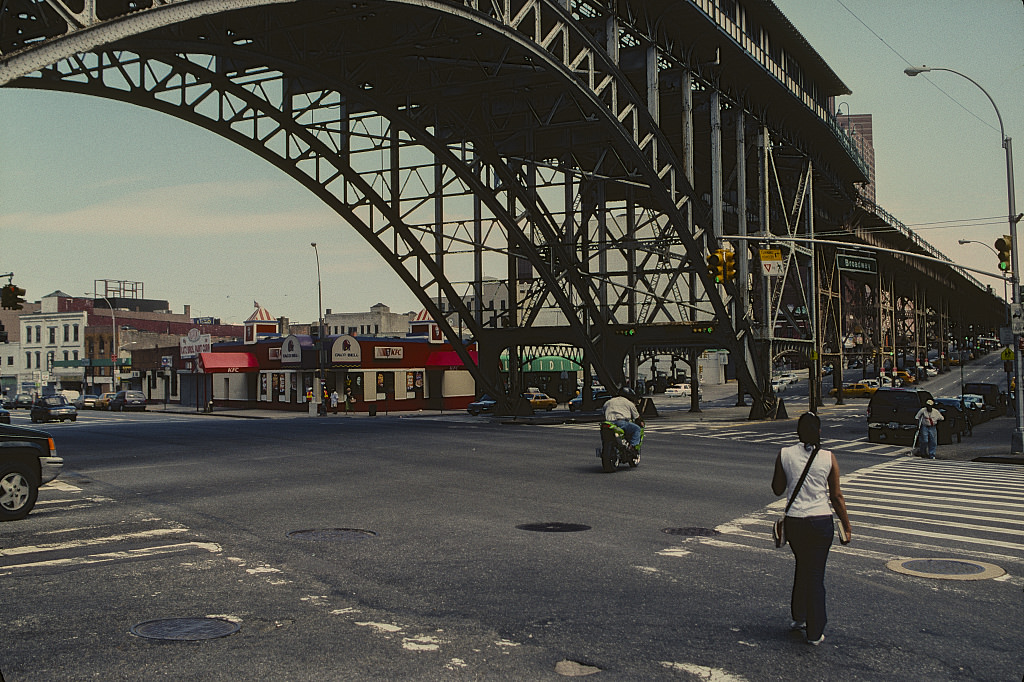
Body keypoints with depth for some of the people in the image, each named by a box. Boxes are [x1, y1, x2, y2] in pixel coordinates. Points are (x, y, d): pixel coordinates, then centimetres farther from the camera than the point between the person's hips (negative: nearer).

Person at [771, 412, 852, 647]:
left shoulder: (784, 455, -3)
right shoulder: (828, 458, -6)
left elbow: (777, 489, 8)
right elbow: (836, 497, -2)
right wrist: (847, 527, 7)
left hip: (794, 522, 2)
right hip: (821, 521, -2)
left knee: (802, 566, 24)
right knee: (816, 574, 5)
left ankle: (799, 616, 35)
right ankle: (815, 632, 10)